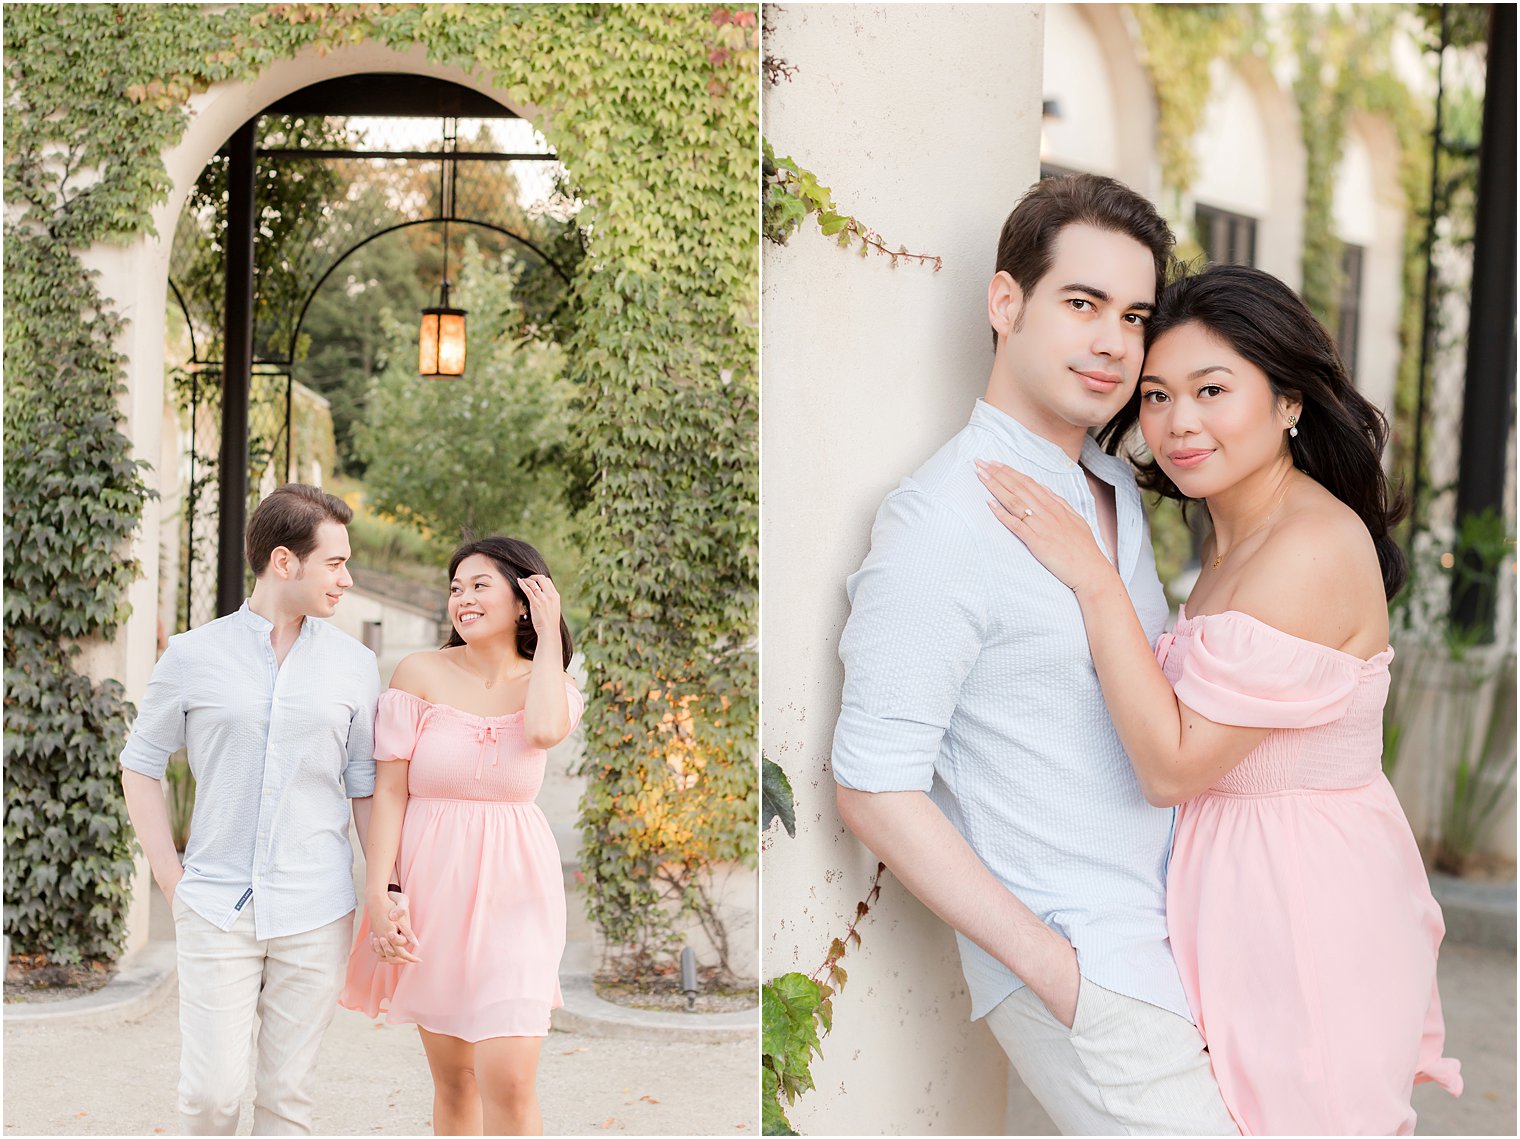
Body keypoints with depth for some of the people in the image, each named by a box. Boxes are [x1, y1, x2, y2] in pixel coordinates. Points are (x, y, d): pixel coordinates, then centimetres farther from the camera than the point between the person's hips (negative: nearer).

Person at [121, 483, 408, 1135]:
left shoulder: (353, 665, 6)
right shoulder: (193, 656, 1)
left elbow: (366, 786, 10)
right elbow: (140, 765, 10)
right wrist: (170, 878, 2)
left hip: (316, 915, 1)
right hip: (216, 910, -1)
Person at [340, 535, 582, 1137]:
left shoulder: (548, 685, 5)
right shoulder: (421, 673, 0)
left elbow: (544, 731, -21)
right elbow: (390, 792, -2)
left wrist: (549, 632, -9)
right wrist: (377, 900, -11)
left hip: (513, 889, 0)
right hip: (433, 882, 0)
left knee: (509, 1080, -10)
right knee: (452, 1079, 8)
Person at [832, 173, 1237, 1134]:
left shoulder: (1119, 491, 10)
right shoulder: (943, 521, -17)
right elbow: (876, 789, -18)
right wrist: (1059, 974, -18)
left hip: (1172, 935, 8)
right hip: (1077, 960, -8)